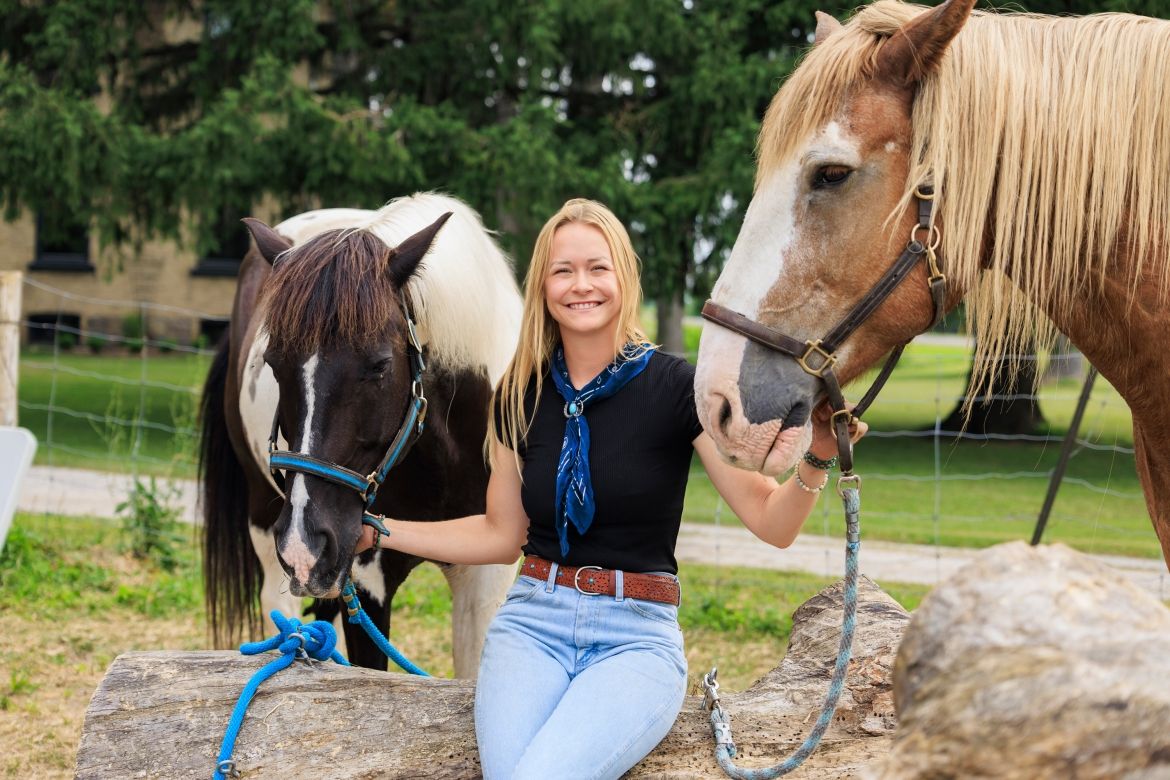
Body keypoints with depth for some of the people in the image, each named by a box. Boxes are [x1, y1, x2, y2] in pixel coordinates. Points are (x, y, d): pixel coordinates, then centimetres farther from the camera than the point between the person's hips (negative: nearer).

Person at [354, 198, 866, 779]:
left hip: (637, 633, -2)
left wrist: (815, 459, -28)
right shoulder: (520, 395, 6)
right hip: (533, 621, 3)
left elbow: (772, 523, -8)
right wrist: (377, 531, 12)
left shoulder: (677, 387, -5)